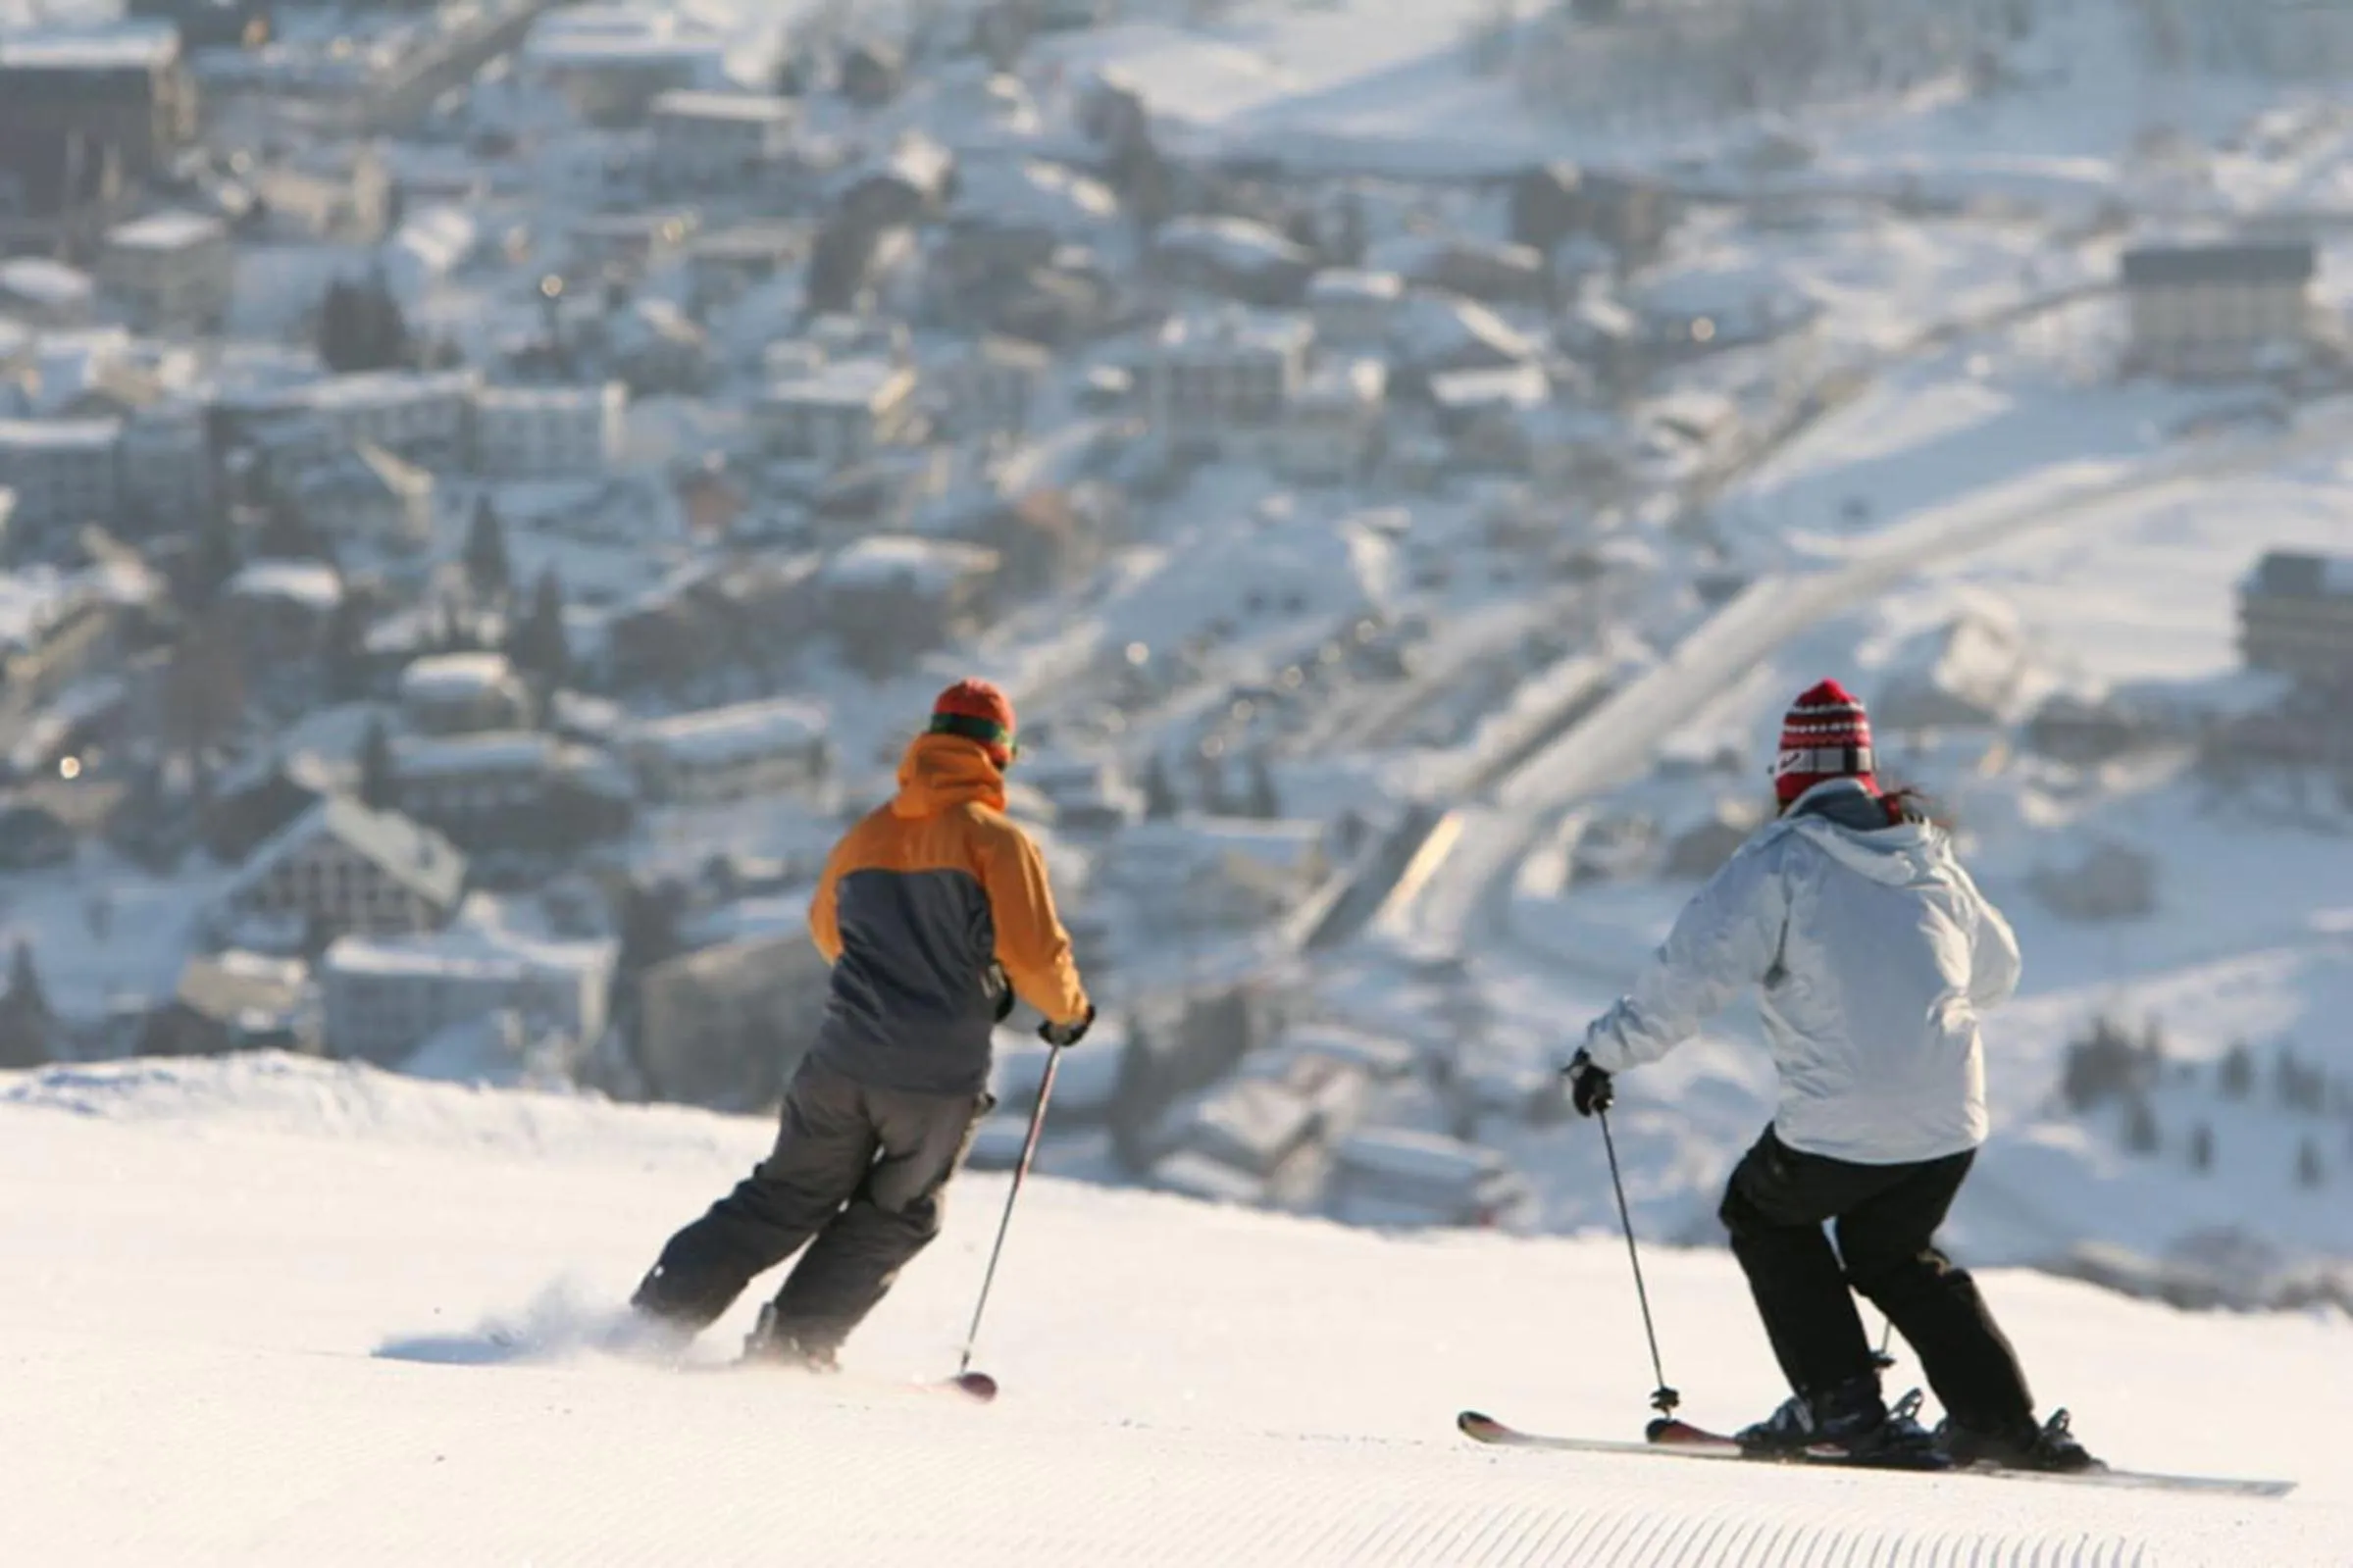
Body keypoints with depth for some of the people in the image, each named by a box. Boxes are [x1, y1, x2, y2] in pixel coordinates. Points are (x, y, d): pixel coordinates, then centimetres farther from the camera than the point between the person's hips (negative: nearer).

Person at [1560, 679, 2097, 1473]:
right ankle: (2002, 1420, 18)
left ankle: (1840, 1400, 14)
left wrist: (1608, 1050, -2)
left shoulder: (1780, 863, -5)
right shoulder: (1931, 862, 13)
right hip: (1952, 1122, 5)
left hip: (1841, 1126, -5)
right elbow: (1995, 970, 29)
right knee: (1892, 1254, 28)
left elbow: (1693, 971, -13)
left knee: (1764, 1212, 23)